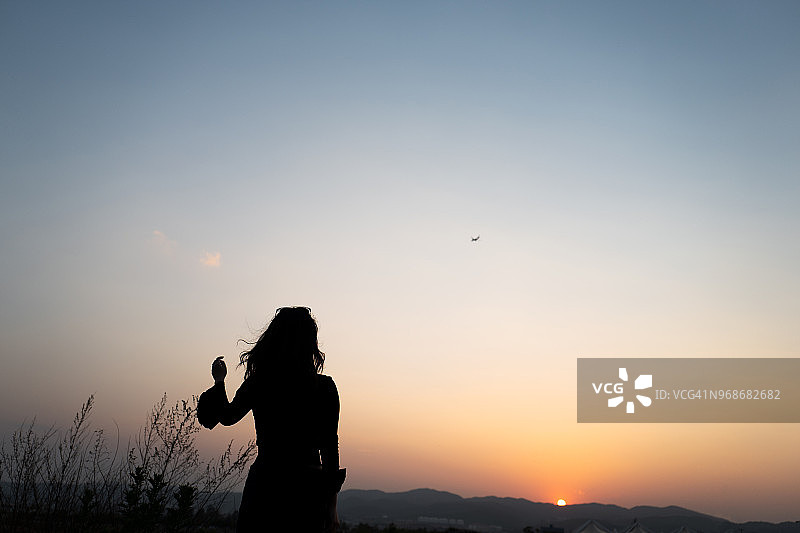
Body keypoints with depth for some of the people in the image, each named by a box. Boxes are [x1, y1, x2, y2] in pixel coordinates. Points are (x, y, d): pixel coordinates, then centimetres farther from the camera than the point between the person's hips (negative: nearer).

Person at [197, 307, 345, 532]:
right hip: (307, 486, -1)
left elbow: (228, 416, 12)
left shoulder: (257, 382, -5)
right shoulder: (324, 387, -8)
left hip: (264, 482, 1)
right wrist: (331, 506, 2)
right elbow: (330, 448, -6)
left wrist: (219, 381, 29)